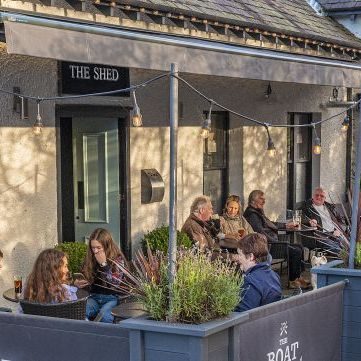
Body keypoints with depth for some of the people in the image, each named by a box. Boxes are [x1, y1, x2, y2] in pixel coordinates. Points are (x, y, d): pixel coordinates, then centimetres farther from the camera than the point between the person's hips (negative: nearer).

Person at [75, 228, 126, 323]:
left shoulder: (118, 259, -5)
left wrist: (103, 264, -19)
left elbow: (114, 284, -14)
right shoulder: (90, 259, 7)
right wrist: (78, 283, -3)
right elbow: (86, 279, 20)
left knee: (103, 314, -35)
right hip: (94, 296, 3)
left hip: (112, 297, -3)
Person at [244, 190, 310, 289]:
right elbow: (261, 233, -23)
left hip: (273, 242, 11)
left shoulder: (258, 212, 18)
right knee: (296, 252, -16)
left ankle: (298, 277, 6)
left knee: (299, 247, 9)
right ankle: (293, 281, -8)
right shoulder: (252, 214, -15)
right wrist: (277, 242, -22)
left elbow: (270, 224, 33)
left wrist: (286, 225, 37)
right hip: (267, 246, -11)